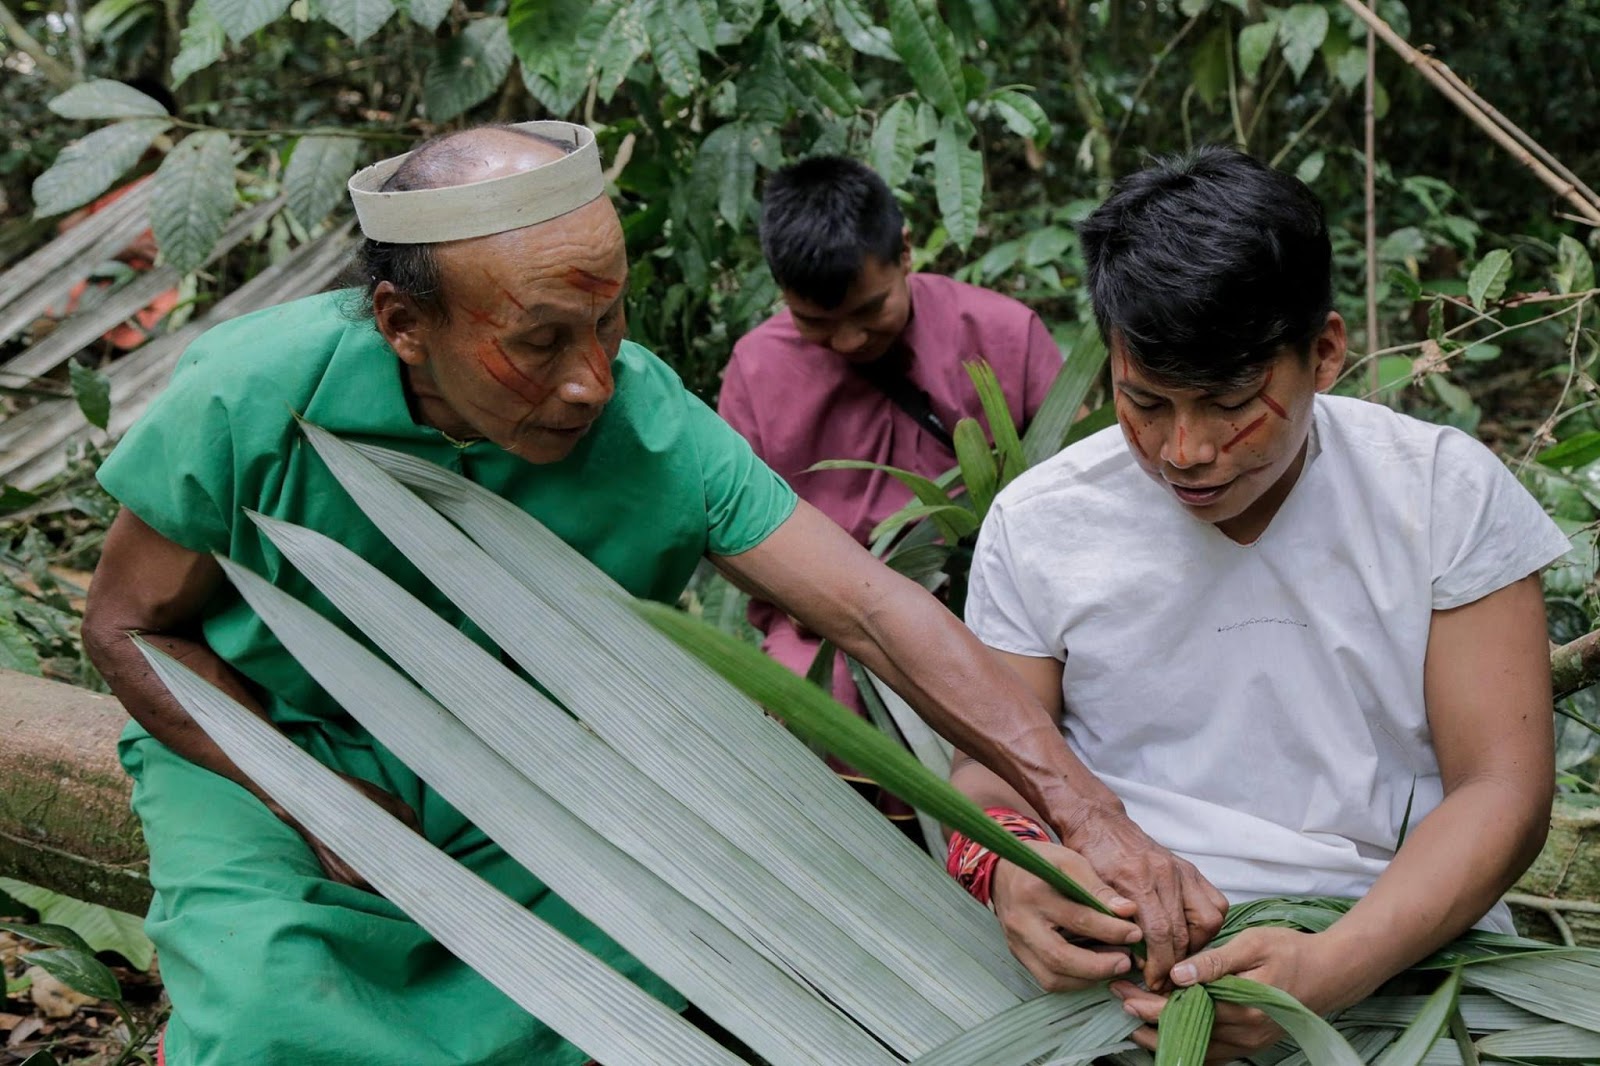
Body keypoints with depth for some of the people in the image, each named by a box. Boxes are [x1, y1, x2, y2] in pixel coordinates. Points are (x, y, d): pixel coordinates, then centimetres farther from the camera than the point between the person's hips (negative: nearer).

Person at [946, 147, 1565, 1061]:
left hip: (1405, 944, 0)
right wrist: (1005, 869, -19)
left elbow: (1500, 791, -4)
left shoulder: (1448, 494, -1)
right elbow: (991, 766, 7)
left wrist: (1332, 968, -21)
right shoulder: (1037, 523, 2)